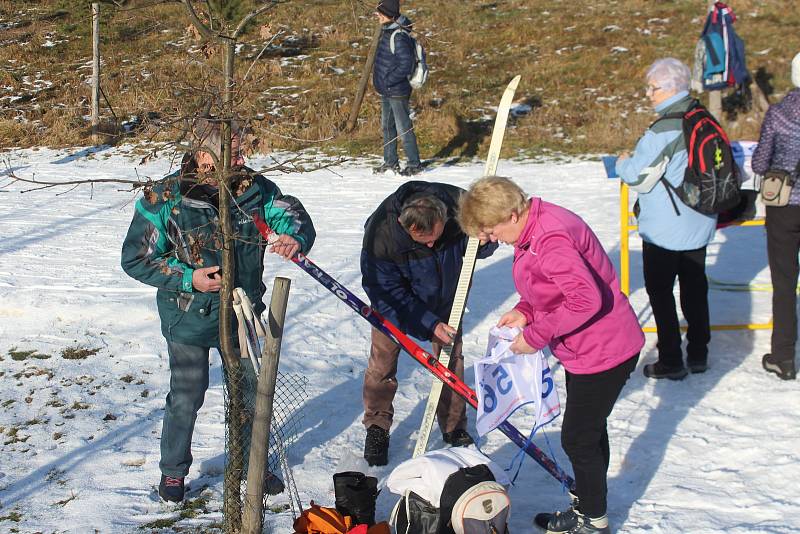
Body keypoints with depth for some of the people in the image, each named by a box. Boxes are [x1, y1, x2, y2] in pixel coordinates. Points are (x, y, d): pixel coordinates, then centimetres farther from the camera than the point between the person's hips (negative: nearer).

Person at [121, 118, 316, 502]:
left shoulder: (254, 188, -9)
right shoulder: (165, 198, -19)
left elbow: (292, 213, -7)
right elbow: (135, 258, -13)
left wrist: (295, 237, -32)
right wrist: (189, 279, -23)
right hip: (189, 316, -4)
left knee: (250, 392, 17)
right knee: (187, 398, 8)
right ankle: (173, 470, 33)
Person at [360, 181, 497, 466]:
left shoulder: (459, 206, -32)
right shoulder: (380, 236, -39)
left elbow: (480, 246, -10)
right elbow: (387, 295, -28)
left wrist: (483, 239, -35)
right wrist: (429, 324, -31)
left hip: (443, 300, 3)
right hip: (395, 301, -2)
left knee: (451, 361, 8)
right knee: (382, 363, 2)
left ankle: (454, 427, 26)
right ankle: (377, 427, 23)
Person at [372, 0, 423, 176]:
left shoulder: (399, 37, -21)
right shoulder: (387, 31, 8)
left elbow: (406, 66, -24)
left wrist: (388, 80, -20)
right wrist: (379, 78, 13)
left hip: (397, 91, -10)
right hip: (386, 91, 10)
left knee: (403, 128, -3)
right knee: (387, 126, 17)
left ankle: (414, 164, 6)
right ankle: (390, 162, 28)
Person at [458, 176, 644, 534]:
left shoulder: (551, 240, -30)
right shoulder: (534, 228, 2)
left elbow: (587, 299, -34)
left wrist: (537, 335, -24)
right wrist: (525, 311, -1)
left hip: (602, 353, -11)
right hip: (587, 349, 11)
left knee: (578, 440, 3)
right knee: (590, 430, 24)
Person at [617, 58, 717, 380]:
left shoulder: (664, 130, -24)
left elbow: (639, 178, -20)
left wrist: (623, 162, 2)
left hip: (665, 230, -8)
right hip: (699, 225, 8)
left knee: (660, 291, 6)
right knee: (695, 287, 18)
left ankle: (670, 360, 12)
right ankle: (698, 352, 29)